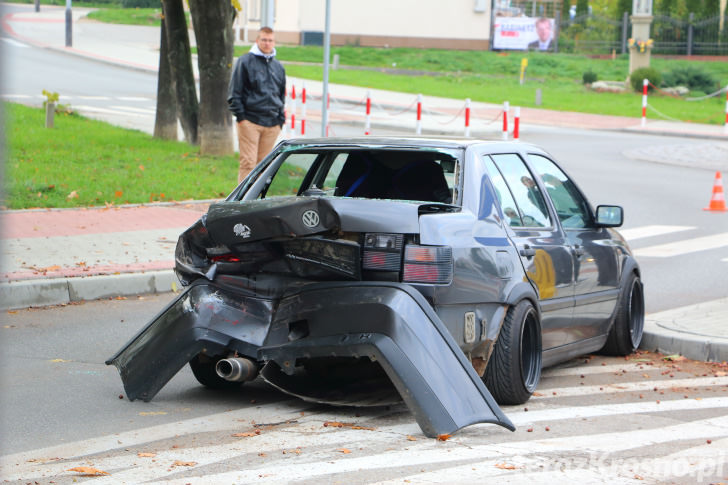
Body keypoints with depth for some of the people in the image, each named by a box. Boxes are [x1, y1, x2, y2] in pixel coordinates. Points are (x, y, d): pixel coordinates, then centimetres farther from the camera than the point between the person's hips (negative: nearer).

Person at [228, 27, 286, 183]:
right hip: (250, 122, -5)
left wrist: (281, 119, 16)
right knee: (248, 162, -11)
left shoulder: (278, 66, 17)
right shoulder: (245, 62, 0)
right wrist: (240, 116, -8)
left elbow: (282, 94, 25)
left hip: (272, 125, 5)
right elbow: (234, 92, 0)